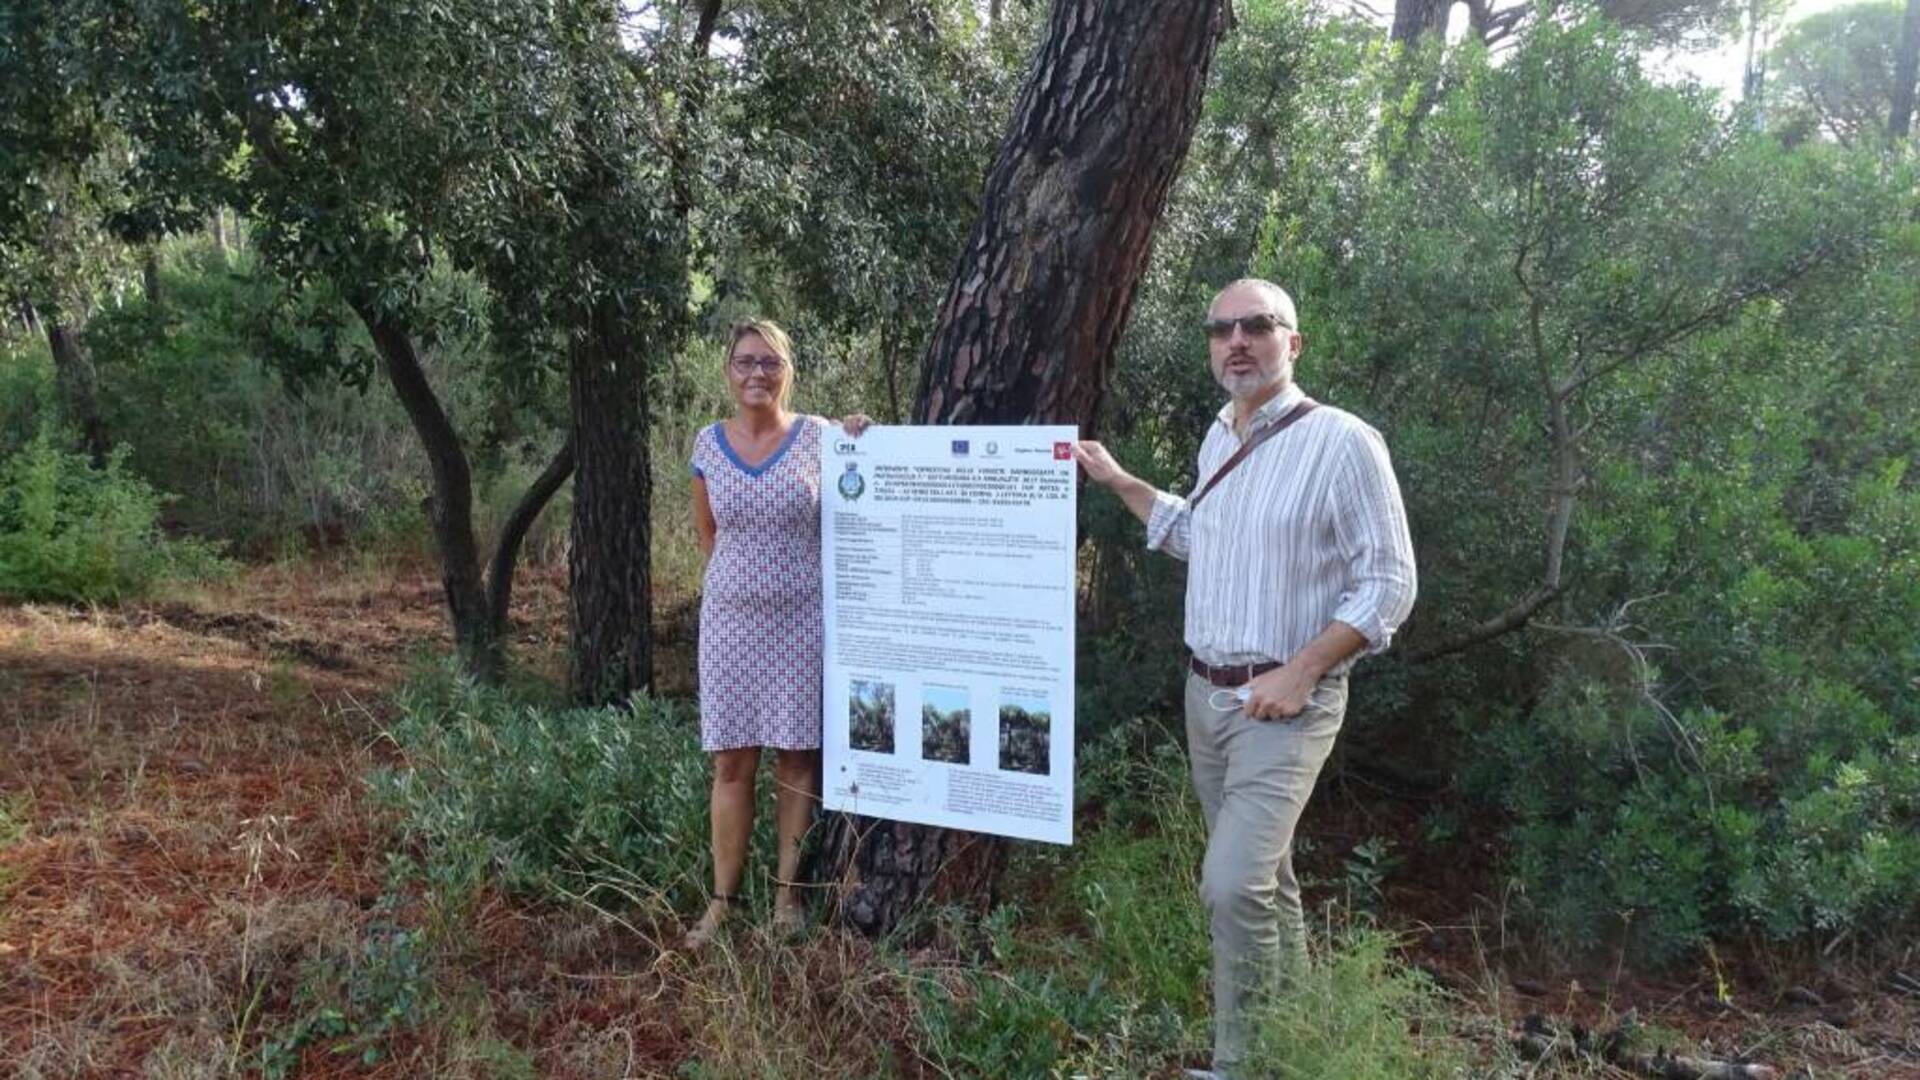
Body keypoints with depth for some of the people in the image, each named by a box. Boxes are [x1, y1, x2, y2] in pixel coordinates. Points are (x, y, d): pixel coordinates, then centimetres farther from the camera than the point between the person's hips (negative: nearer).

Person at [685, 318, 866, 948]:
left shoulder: (818, 436, -2)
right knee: (731, 760, 4)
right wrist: (746, 575, 11)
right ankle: (723, 898, 13)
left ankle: (788, 892, 16)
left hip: (799, 619, -1)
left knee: (796, 754, 5)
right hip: (731, 619, 2)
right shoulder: (708, 443, 4)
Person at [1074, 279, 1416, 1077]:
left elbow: (1388, 585, -13)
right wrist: (1119, 482, 19)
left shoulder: (1342, 442, -14)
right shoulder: (1217, 439, 8)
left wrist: (1300, 673, -20)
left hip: (1285, 703, -7)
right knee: (1261, 875, 17)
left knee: (1232, 883, -16)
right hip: (1205, 693, 7)